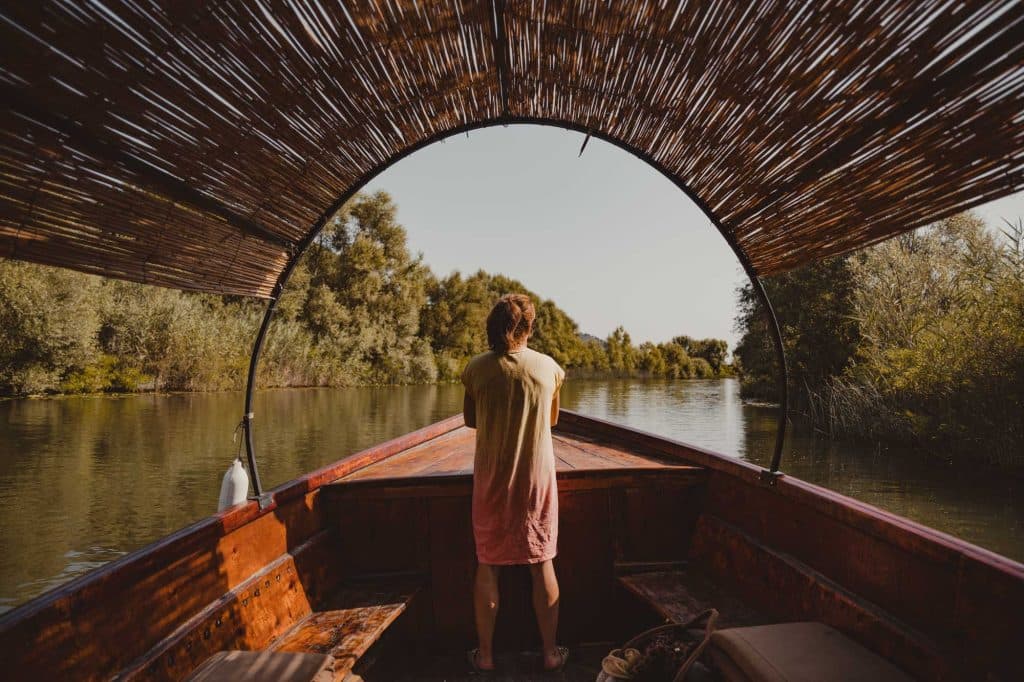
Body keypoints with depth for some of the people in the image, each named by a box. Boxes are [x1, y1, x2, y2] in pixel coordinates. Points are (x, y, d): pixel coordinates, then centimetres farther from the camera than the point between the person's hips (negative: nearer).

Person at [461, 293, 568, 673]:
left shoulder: (477, 368, -8)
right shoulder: (549, 367, -6)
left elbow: (470, 420, 5)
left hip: (491, 479, 0)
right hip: (537, 477, 1)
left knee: (487, 565, 14)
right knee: (542, 564, 13)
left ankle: (485, 654, 25)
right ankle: (551, 652, 26)